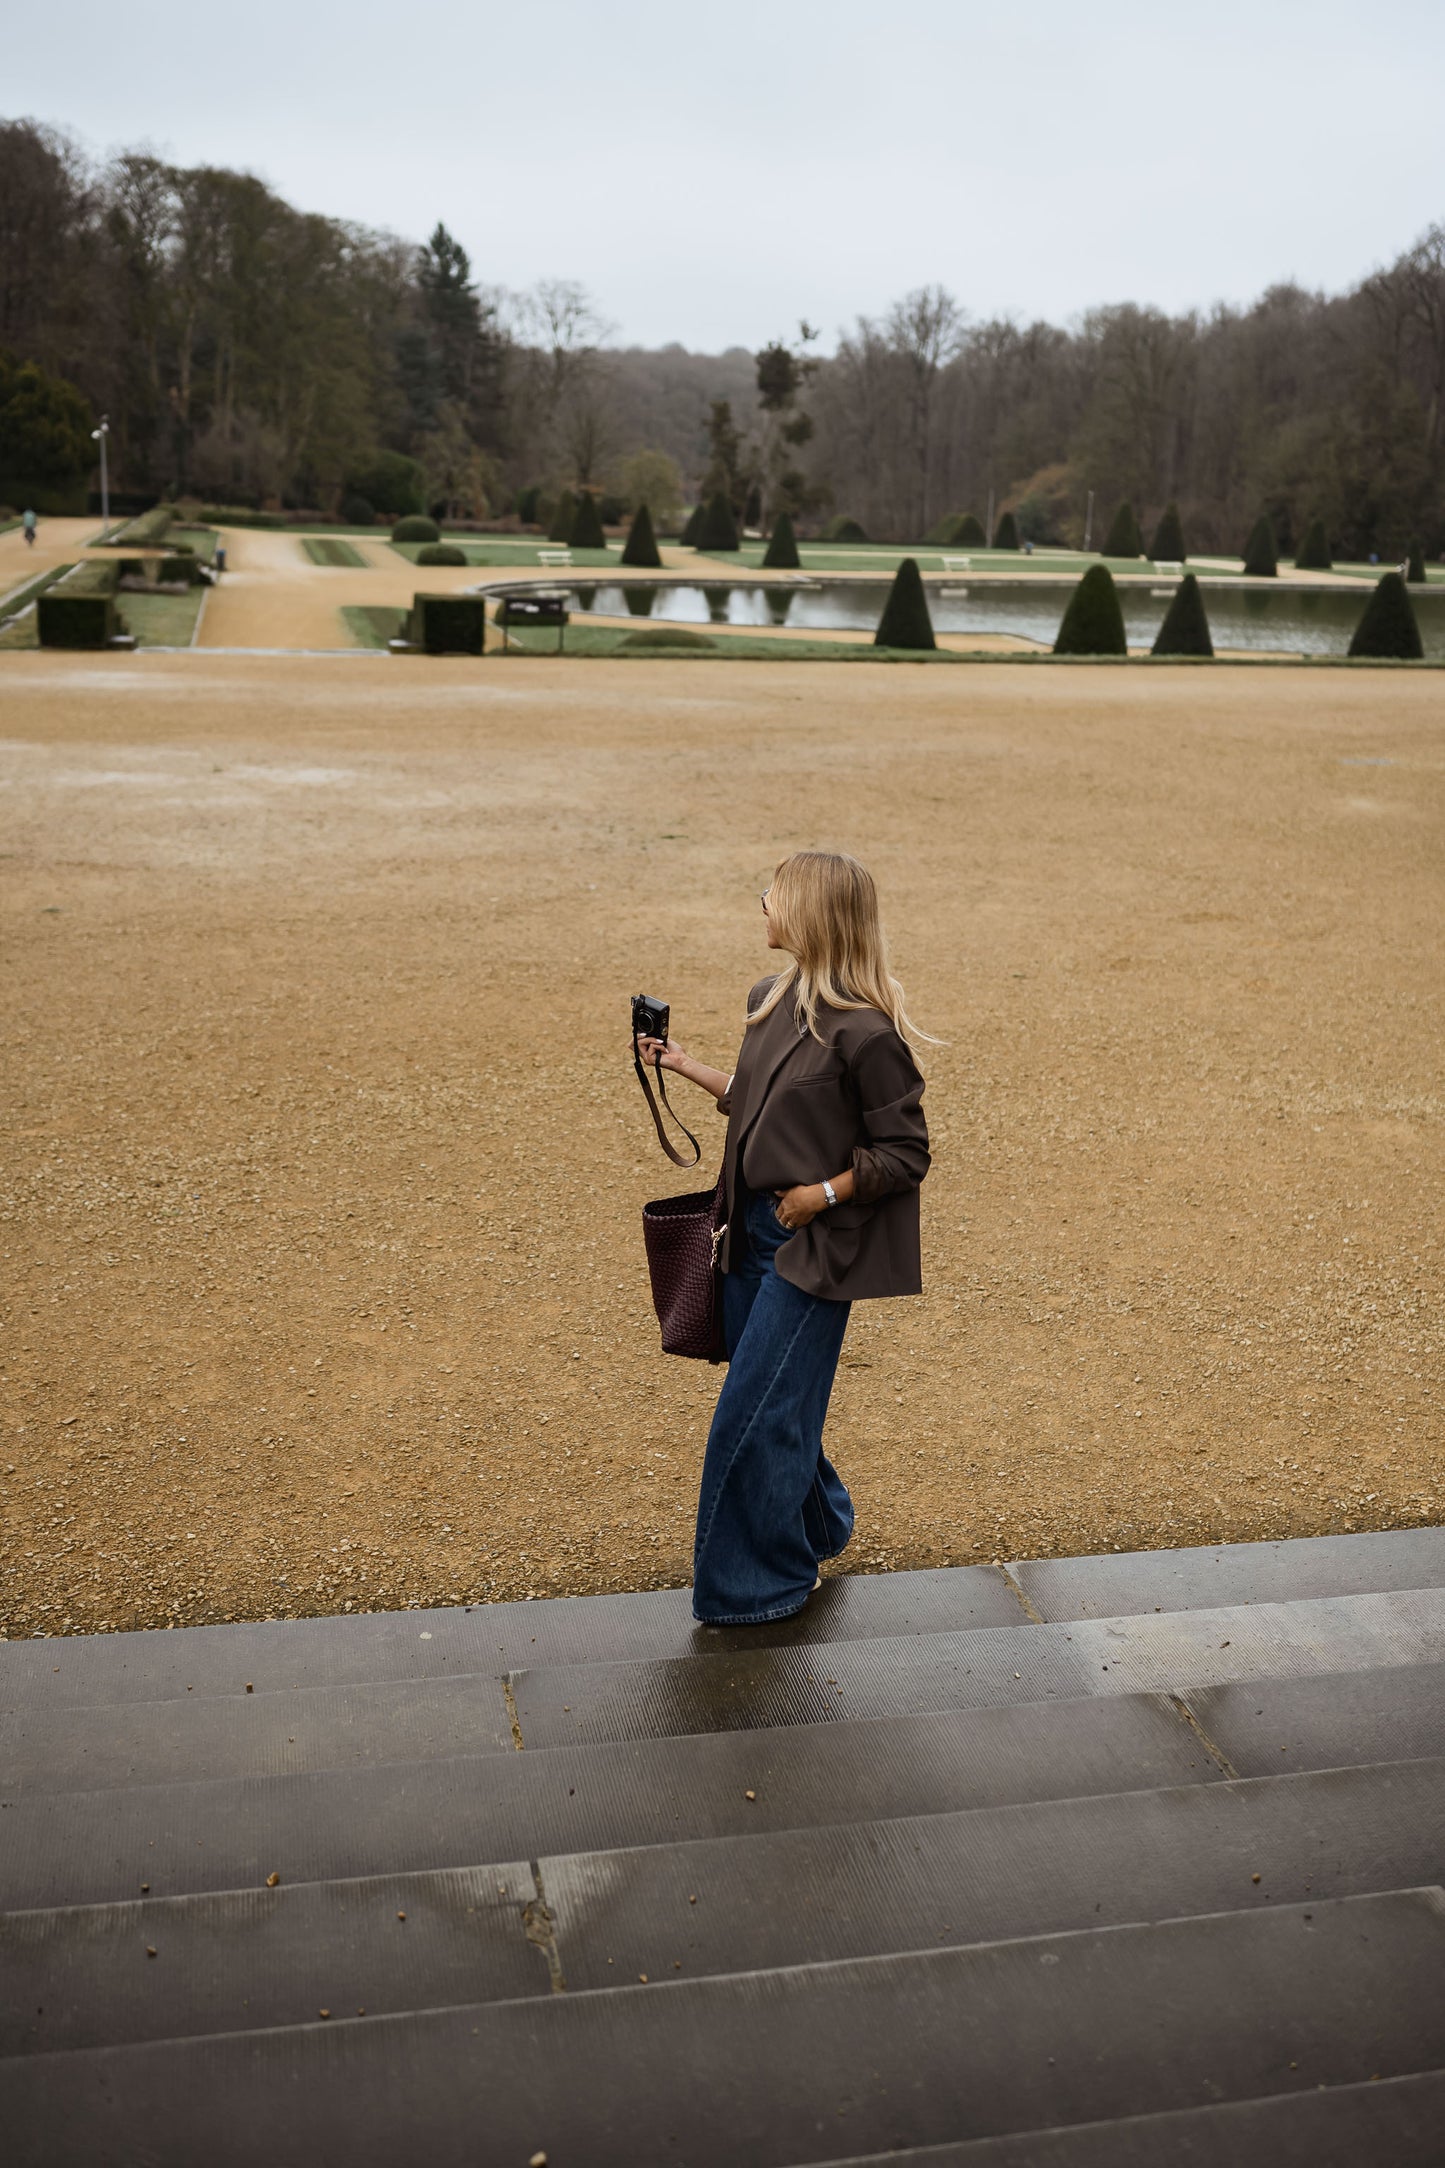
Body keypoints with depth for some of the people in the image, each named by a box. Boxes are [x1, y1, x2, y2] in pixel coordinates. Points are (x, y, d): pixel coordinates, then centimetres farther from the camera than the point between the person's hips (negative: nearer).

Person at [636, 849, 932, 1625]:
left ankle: (761, 1580, 16)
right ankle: (816, 1529, 39)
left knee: (757, 1411, -2)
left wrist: (824, 1194, -18)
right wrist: (685, 1066, 17)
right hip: (754, 1232, 8)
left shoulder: (865, 1032, -20)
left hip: (815, 1247, -8)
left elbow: (905, 1153, -13)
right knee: (770, 1399, 17)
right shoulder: (771, 999, 5)